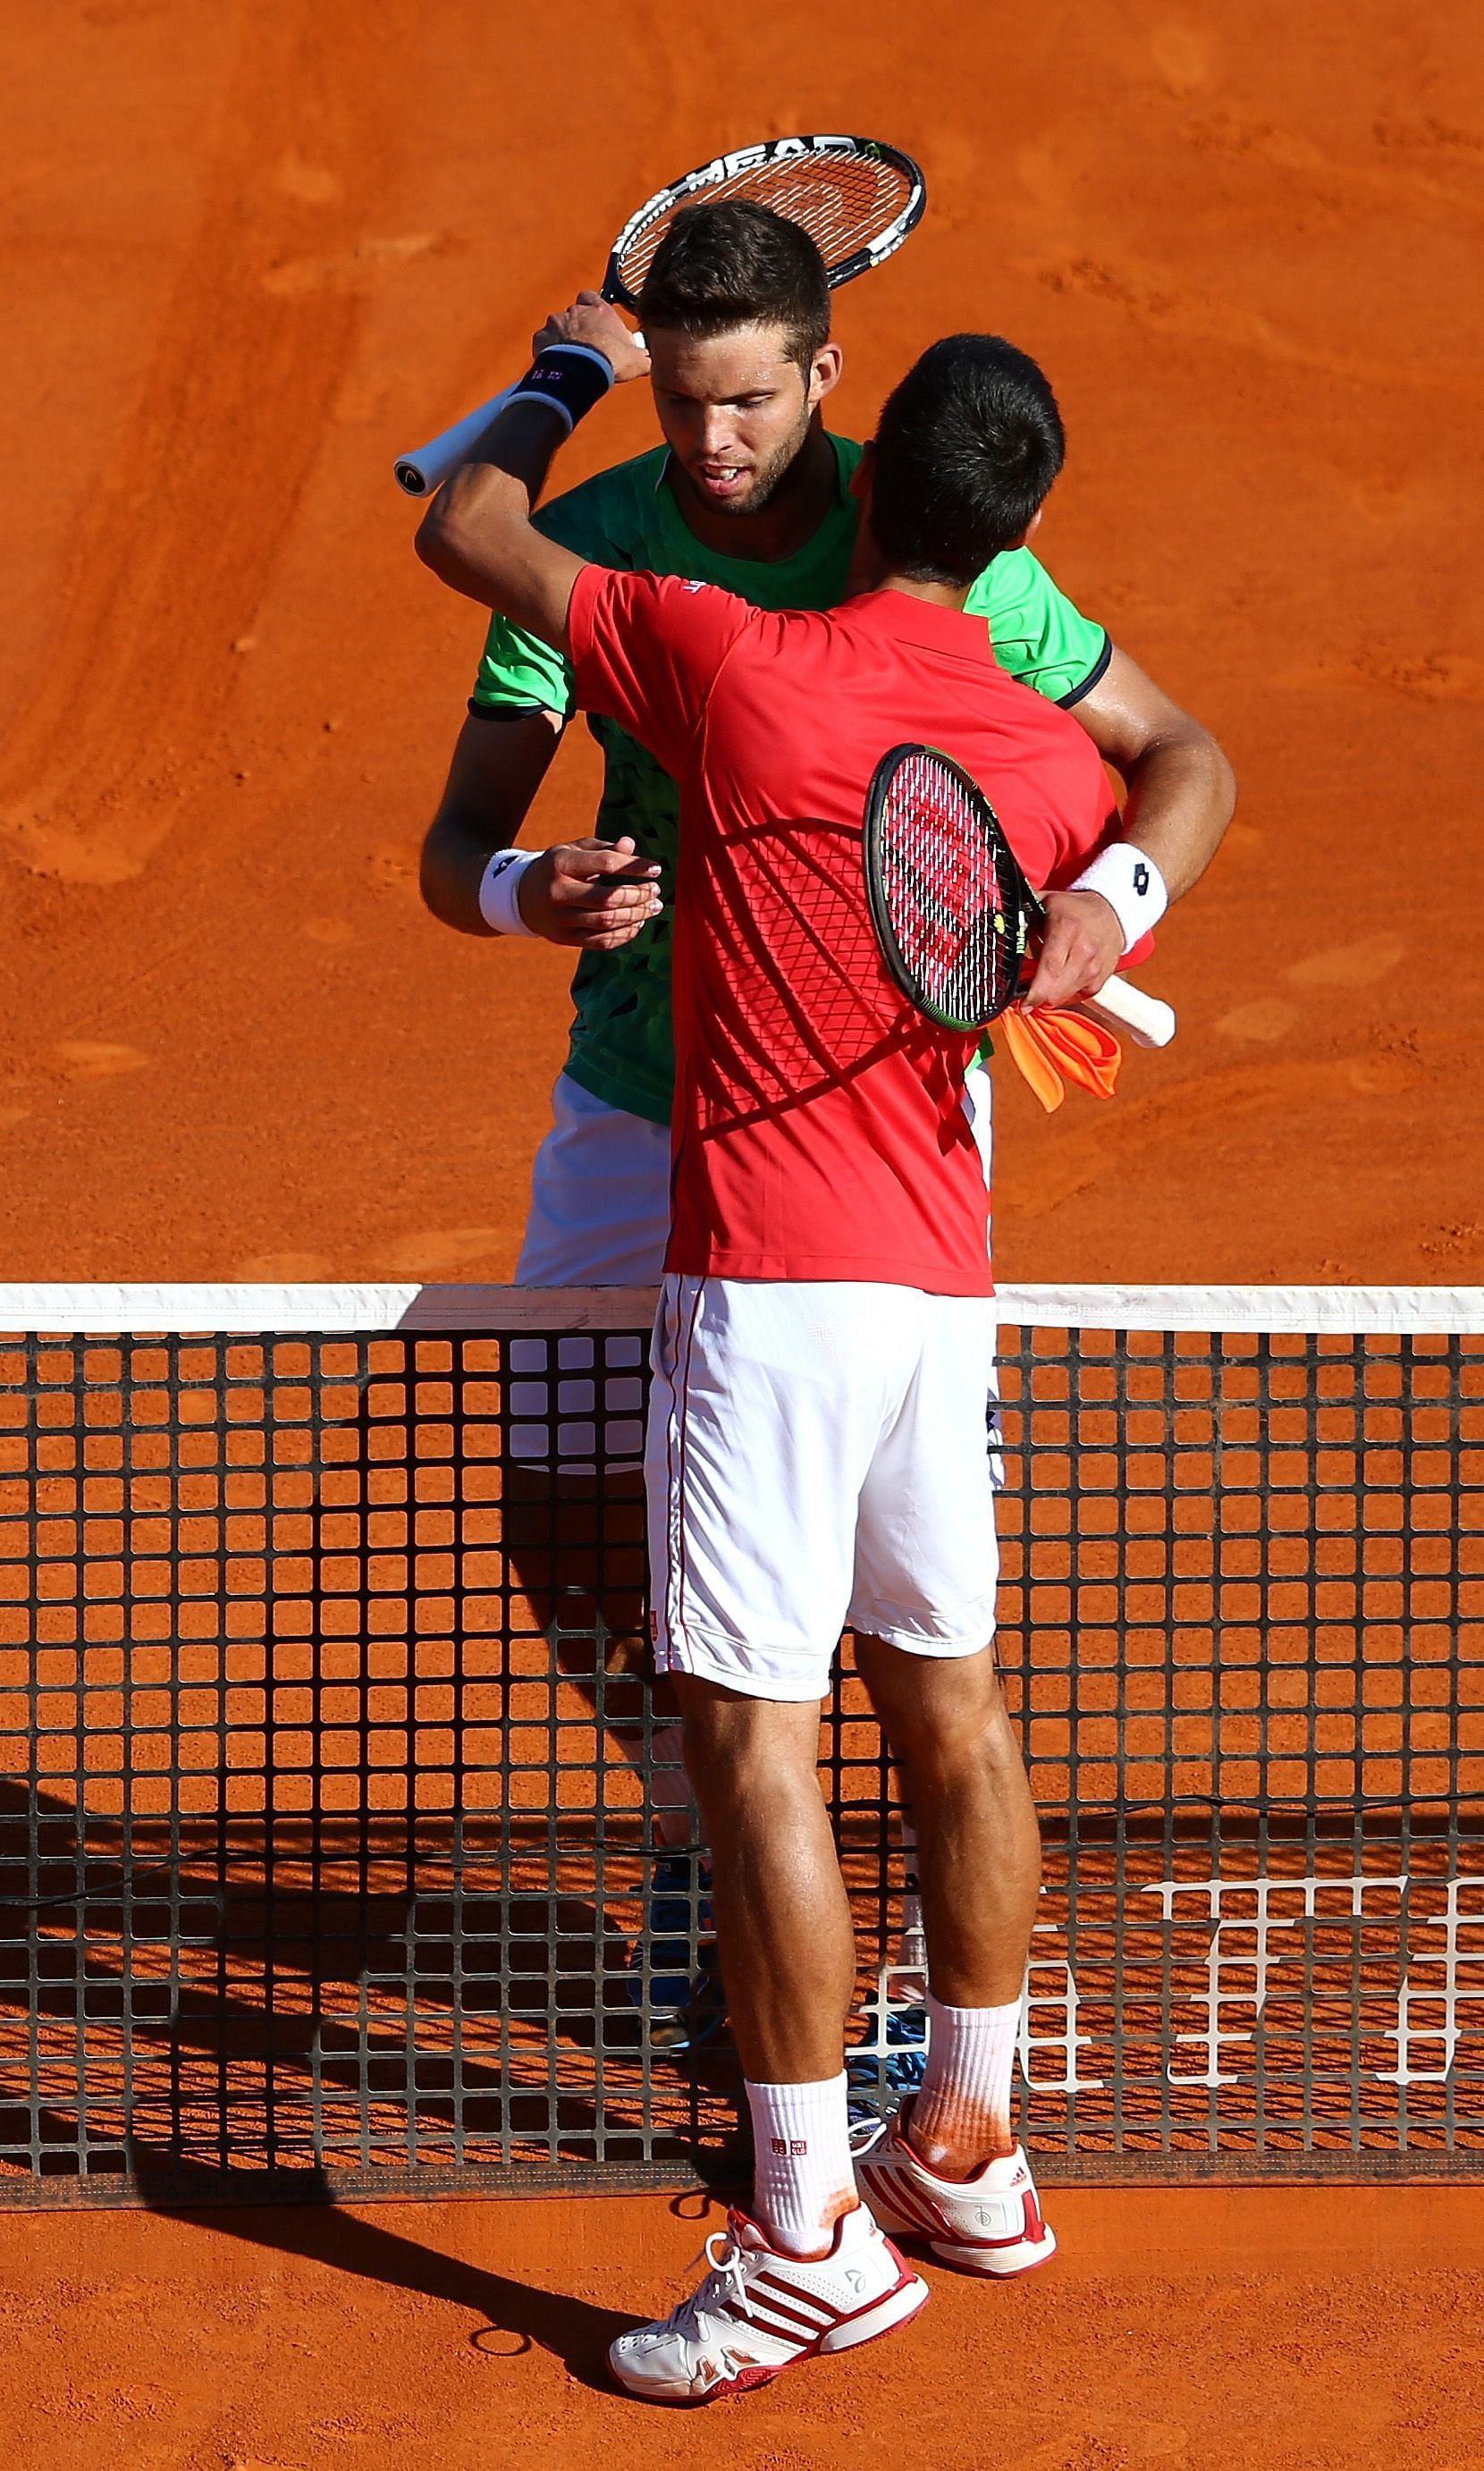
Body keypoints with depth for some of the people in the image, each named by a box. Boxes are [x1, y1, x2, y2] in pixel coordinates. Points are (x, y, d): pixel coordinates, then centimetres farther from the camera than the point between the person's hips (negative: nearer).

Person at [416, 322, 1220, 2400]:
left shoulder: (735, 666, -10)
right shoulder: (1052, 760, 3)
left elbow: (462, 531, 4)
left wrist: (562, 377, 19)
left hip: (773, 1277, -6)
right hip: (945, 1273, 7)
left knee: (751, 1736, -4)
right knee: (948, 1700, 17)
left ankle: (811, 2243, -2)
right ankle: (969, 2153, 29)